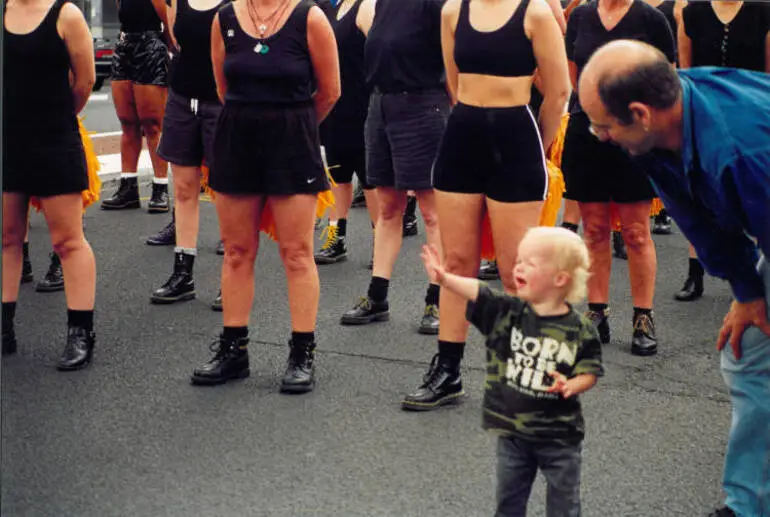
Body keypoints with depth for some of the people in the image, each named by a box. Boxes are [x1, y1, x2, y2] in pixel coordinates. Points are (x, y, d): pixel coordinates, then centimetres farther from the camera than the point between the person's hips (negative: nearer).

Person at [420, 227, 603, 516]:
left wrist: (570, 386, -25)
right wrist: (444, 278, -34)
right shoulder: (506, 313, -6)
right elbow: (476, 292, -19)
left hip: (559, 437, -3)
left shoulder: (580, 330, -12)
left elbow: (590, 372, -5)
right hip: (512, 430, 3)